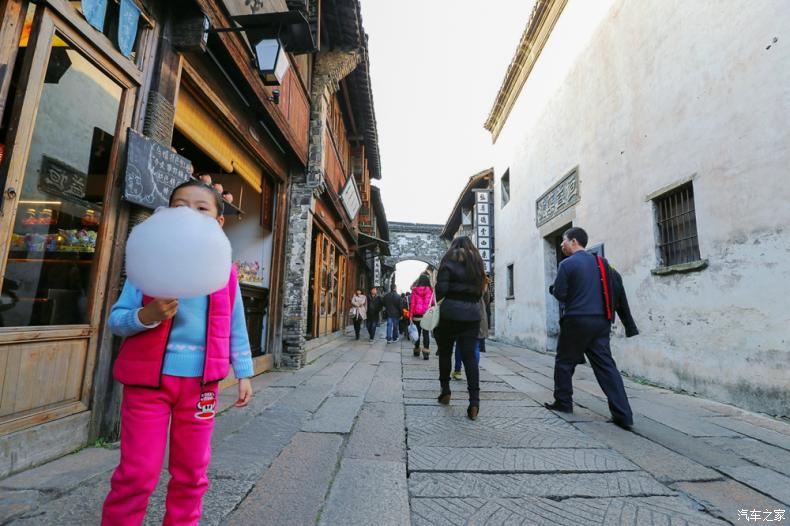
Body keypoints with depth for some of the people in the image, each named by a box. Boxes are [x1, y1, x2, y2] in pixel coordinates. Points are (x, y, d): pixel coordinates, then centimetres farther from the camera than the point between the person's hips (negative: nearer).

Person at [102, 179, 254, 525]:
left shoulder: (225, 272, 2)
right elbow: (115, 320, -3)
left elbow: (236, 329, 8)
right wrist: (147, 316, -25)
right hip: (148, 379, -1)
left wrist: (243, 373, 8)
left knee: (191, 473, 16)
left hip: (200, 382, 2)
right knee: (137, 474, 6)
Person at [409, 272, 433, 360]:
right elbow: (433, 303, -3)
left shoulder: (414, 290, -1)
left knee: (417, 333, 13)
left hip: (416, 315, 1)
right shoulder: (430, 290, -2)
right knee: (426, 333, 2)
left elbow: (412, 304, -2)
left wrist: (410, 315, 1)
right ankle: (426, 352, -5)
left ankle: (416, 351, 24)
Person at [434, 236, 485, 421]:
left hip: (451, 313, -3)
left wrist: (437, 298, 8)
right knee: (469, 356, 4)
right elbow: (480, 291, 12)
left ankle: (445, 392, 24)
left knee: (445, 353, 14)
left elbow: (441, 289, -10)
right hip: (472, 314, 4)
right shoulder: (476, 263, 12)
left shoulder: (449, 262, -2)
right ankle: (474, 402, -3)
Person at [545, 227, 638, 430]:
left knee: (564, 362, 10)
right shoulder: (600, 262, 11)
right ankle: (623, 415, 4)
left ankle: (563, 402, 21)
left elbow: (559, 294, -11)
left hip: (576, 321, -6)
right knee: (606, 366, 7)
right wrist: (629, 324, 13)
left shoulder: (567, 264, -7)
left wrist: (553, 288, 13)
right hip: (600, 321, 6)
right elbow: (618, 293, 10)